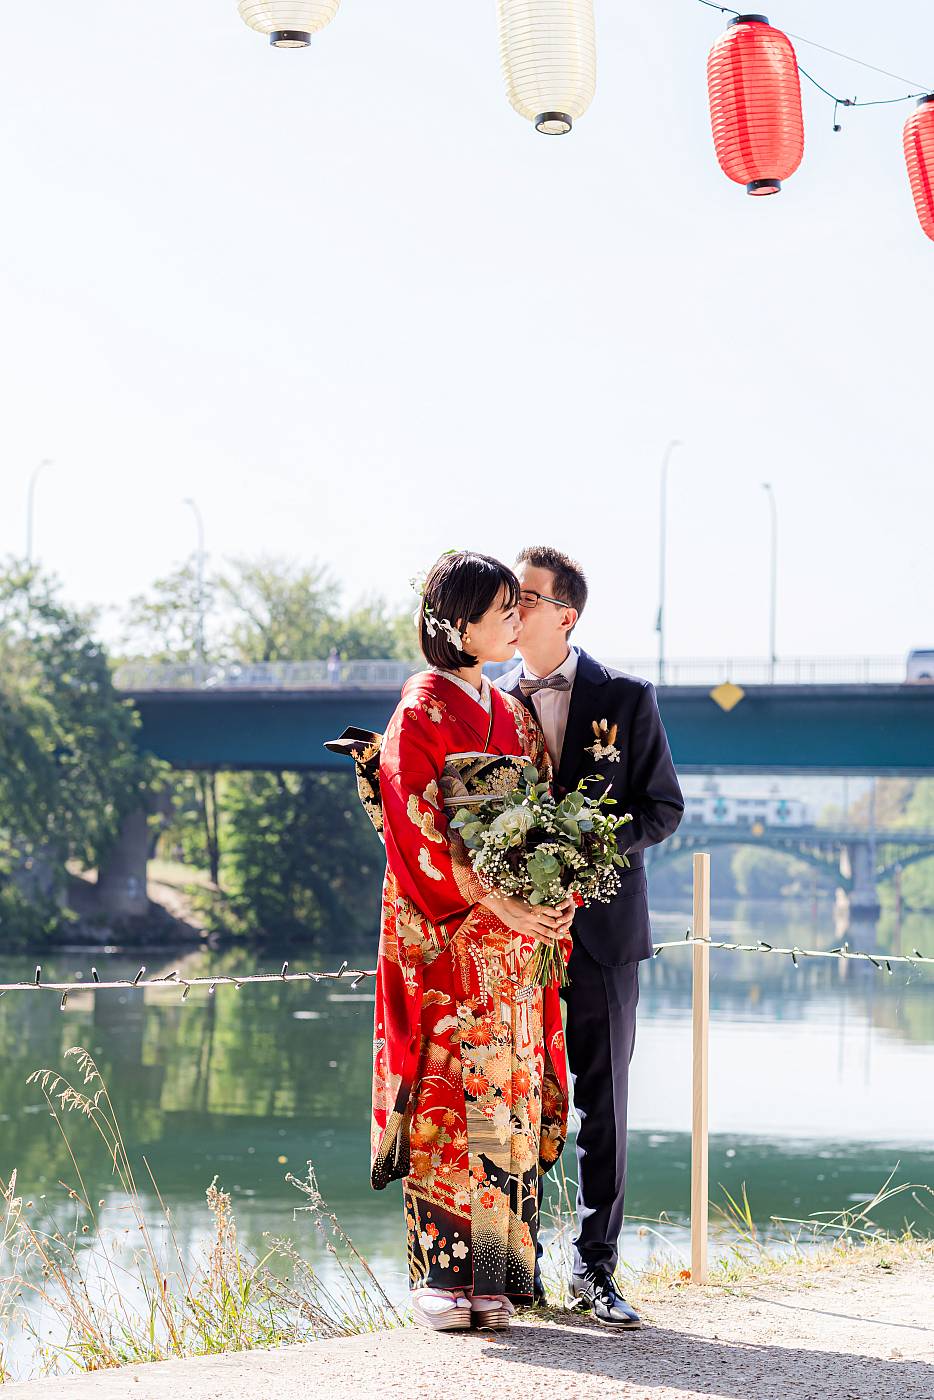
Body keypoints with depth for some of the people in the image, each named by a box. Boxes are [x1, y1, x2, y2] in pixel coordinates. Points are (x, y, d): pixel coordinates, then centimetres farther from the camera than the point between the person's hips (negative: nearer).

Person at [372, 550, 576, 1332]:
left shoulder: (515, 718, 16)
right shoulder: (420, 715, -5)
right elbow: (418, 834, -13)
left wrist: (557, 902, -3)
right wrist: (498, 905, -19)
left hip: (516, 941, 6)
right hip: (443, 938, -6)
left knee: (507, 1096, 4)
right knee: (447, 1092, -6)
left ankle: (493, 1274, 8)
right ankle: (440, 1274, -1)